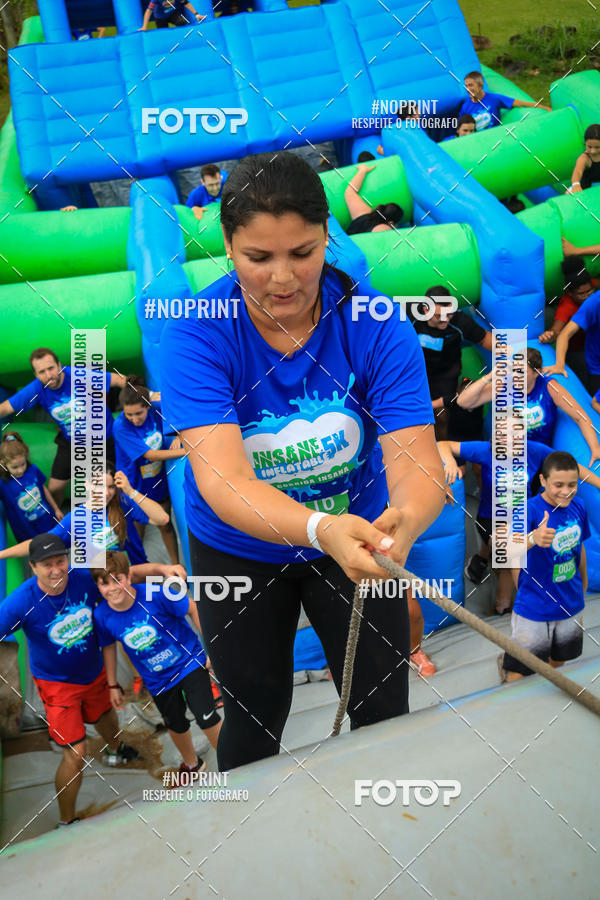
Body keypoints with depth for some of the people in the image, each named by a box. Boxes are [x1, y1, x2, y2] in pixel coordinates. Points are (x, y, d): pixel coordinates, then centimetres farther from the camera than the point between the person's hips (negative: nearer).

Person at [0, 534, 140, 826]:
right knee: (76, 754, -6)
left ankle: (115, 749, 68)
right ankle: (67, 822, 19)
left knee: (105, 717, 31)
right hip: (57, 684, -4)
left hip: (93, 673, 4)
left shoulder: (85, 579, -22)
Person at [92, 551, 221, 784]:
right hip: (158, 680, 4)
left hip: (189, 662, -3)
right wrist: (113, 685, 10)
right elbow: (109, 647, 2)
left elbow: (192, 609, -15)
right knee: (176, 725, 20)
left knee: (206, 717, -10)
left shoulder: (154, 594, -28)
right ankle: (192, 764, 51)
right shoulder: (102, 616, -18)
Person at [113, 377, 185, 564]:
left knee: (165, 526, 18)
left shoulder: (156, 410, -16)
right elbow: (151, 455, -32)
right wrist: (188, 451, -36)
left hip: (159, 482, 4)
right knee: (137, 531, 13)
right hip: (136, 487, -3)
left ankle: (176, 565, 34)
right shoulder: (121, 426, -28)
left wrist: (178, 438, -20)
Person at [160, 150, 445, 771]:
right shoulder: (194, 335, -25)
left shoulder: (376, 325, -21)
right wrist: (322, 529, -55)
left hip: (358, 534, 1)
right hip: (238, 552, 0)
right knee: (254, 721, 15)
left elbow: (416, 462, -28)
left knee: (385, 712, 11)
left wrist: (404, 521, -52)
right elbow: (224, 483, -36)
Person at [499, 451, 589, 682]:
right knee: (517, 676, -1)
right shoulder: (530, 510, -24)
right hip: (534, 609, -6)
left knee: (557, 666, 24)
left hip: (571, 607, 6)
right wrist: (533, 538, -63)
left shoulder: (578, 507, -5)